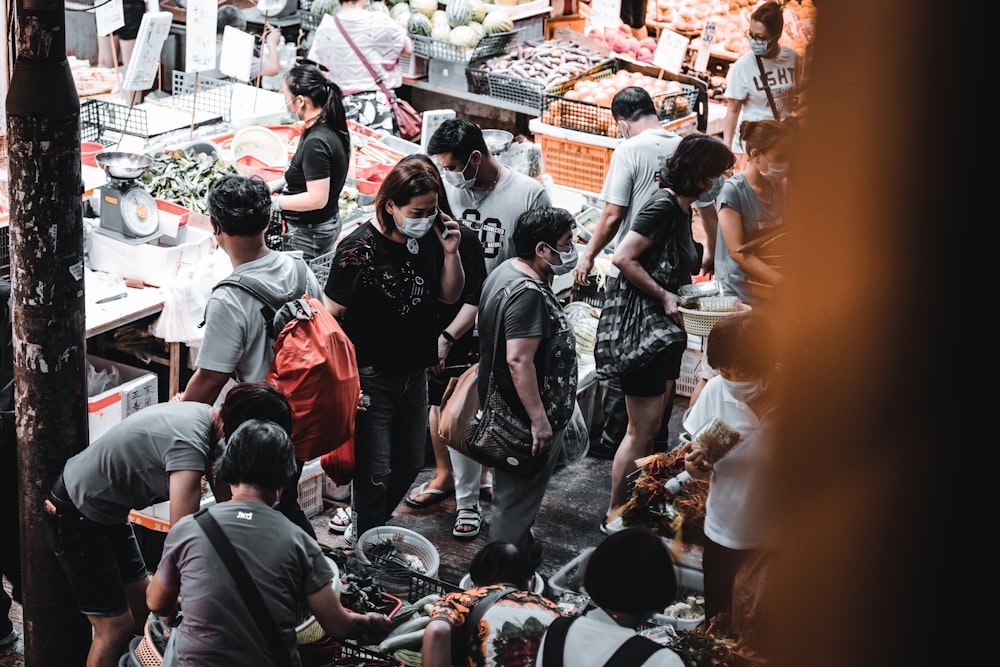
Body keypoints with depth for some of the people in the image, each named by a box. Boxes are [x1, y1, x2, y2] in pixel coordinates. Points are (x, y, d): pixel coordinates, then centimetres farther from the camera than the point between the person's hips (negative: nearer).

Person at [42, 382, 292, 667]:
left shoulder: (208, 417, -4)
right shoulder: (190, 444, -34)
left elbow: (227, 497, 4)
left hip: (106, 512, 10)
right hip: (74, 515, -10)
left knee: (143, 605, 16)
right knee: (116, 626, -4)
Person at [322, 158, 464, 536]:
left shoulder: (428, 239, -2)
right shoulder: (359, 248, -20)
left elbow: (450, 296, 9)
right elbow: (332, 315, -15)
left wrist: (451, 253, -8)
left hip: (414, 374, 7)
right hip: (370, 377, -7)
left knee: (410, 463, 20)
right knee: (375, 471, 0)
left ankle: (365, 518, 43)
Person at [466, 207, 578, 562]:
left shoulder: (506, 270, 6)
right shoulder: (528, 293, -26)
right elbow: (519, 360, -31)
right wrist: (539, 420, -28)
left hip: (505, 409, 10)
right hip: (528, 416, -10)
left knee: (514, 491, 25)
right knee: (517, 501, 2)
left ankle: (522, 546, 41)